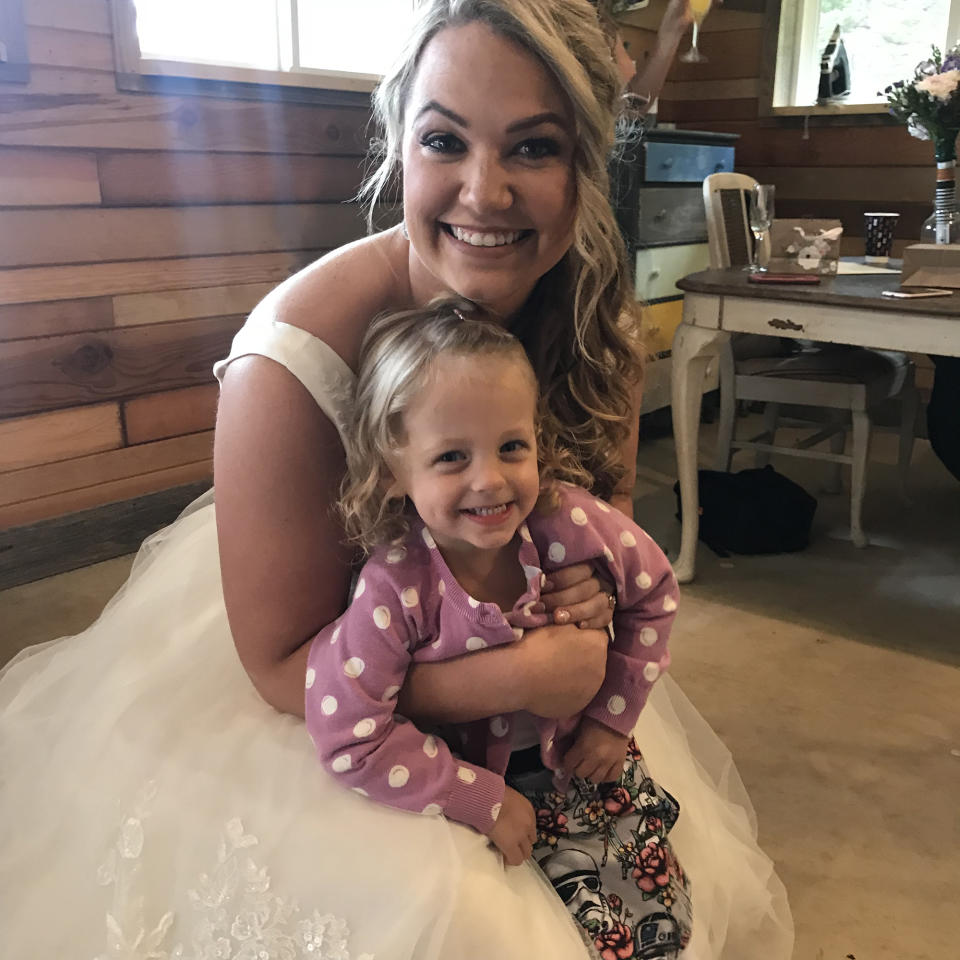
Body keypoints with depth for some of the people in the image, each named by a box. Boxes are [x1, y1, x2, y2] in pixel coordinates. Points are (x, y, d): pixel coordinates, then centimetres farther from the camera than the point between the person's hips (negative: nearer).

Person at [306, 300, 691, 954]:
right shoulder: (395, 590, -30)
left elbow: (654, 596, -4)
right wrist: (483, 801, -21)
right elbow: (351, 739, -27)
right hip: (475, 779, -2)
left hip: (583, 758, 3)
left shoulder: (571, 525, -24)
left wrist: (613, 716, -5)